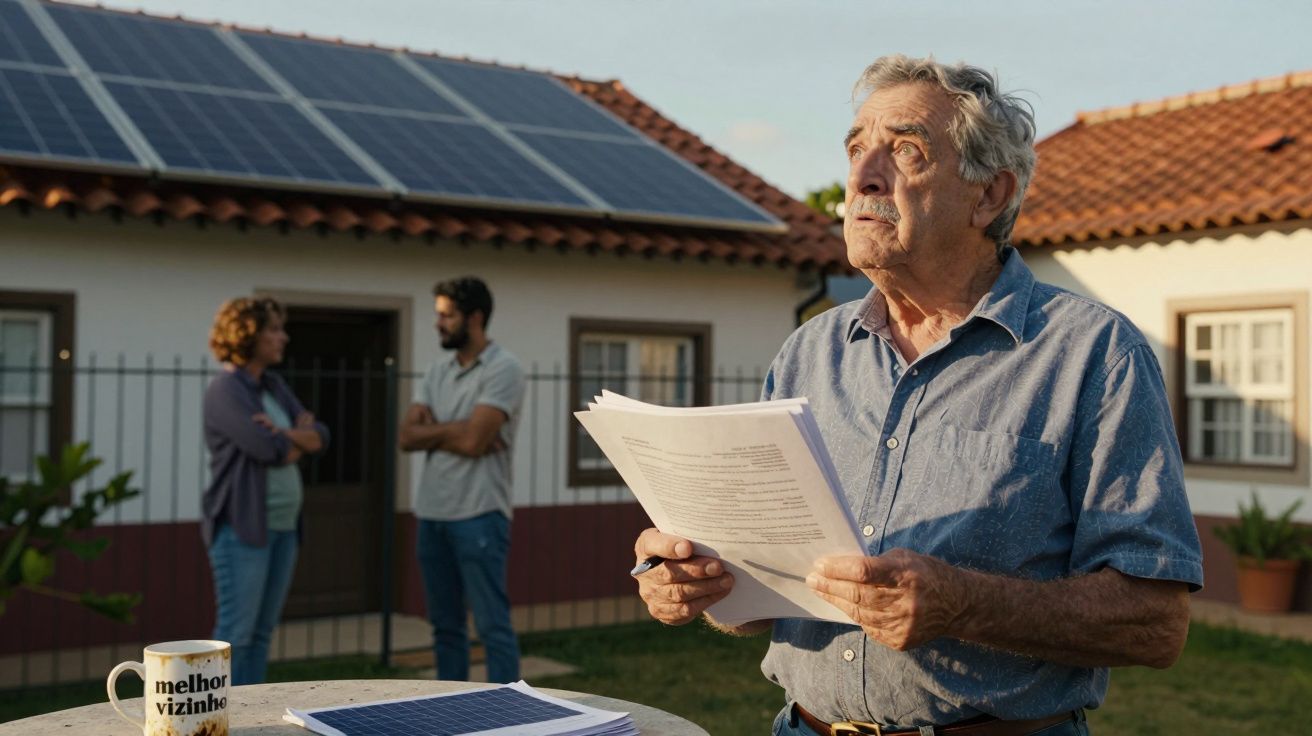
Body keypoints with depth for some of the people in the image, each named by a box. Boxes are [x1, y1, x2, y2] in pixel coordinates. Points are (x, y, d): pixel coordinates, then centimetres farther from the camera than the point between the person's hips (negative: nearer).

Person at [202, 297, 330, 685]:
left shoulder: (274, 385, 15)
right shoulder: (225, 389, -10)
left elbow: (321, 436, 7)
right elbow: (268, 449, -20)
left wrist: (285, 433, -12)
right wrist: (301, 437, 0)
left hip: (283, 526, 8)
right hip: (242, 527, -8)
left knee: (262, 631, 10)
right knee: (236, 632, -5)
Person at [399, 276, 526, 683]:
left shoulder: (503, 369, -9)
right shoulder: (438, 369, 13)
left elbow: (473, 440, -19)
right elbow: (406, 436, 5)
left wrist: (431, 428, -2)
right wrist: (454, 430, -10)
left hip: (478, 515, -7)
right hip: (432, 514, 7)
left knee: (493, 625, -4)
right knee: (445, 626, 13)